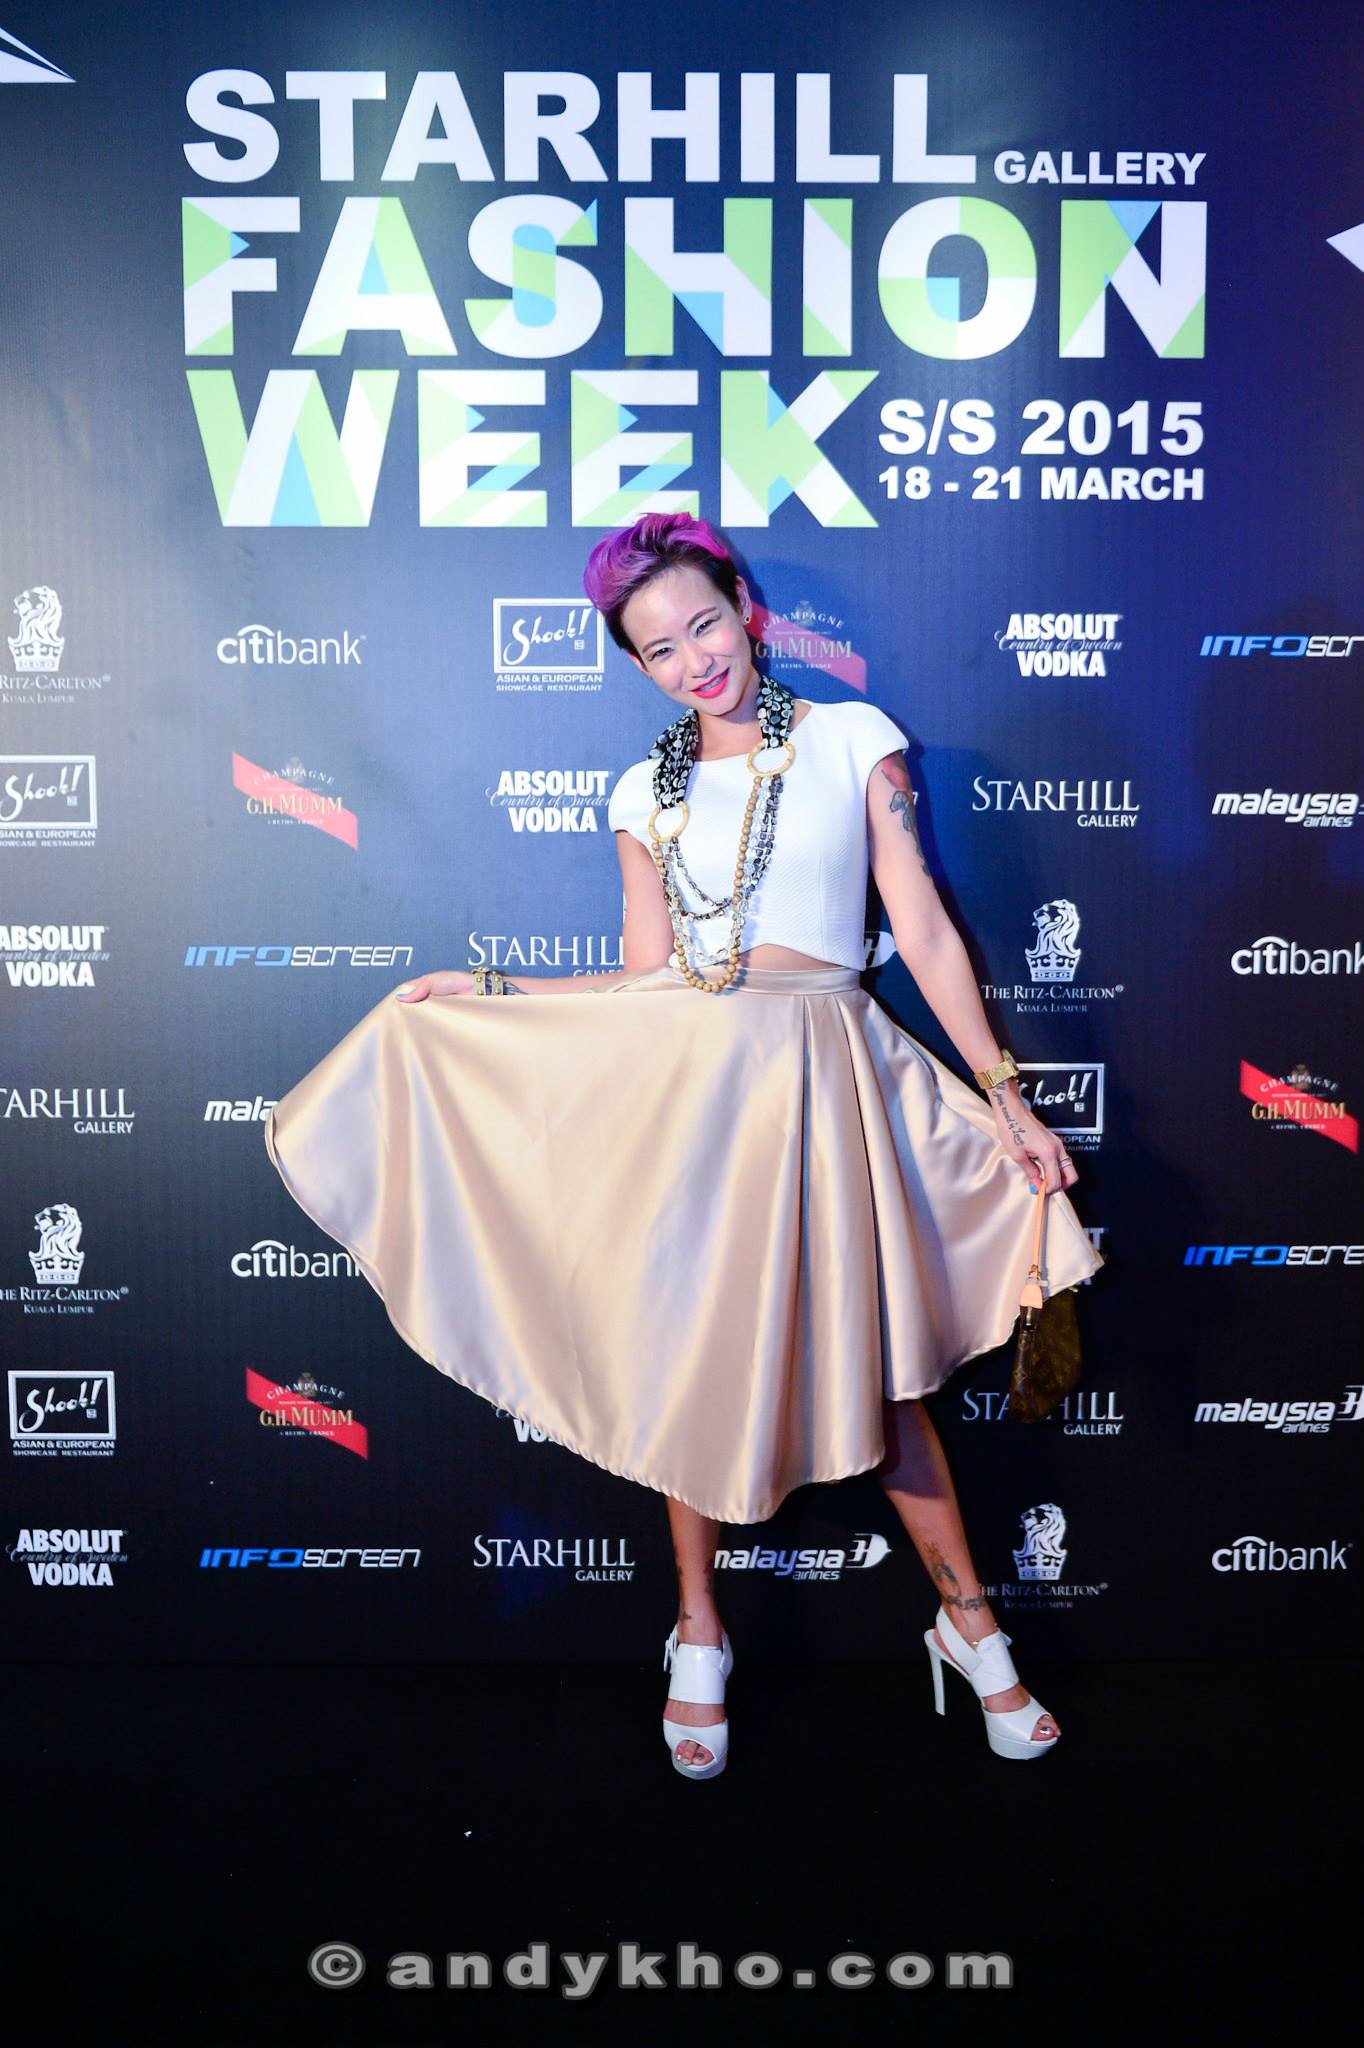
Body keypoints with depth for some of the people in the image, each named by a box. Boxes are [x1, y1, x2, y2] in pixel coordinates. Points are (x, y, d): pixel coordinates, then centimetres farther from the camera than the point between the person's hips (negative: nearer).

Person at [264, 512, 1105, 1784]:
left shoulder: (852, 738, 4)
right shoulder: (646, 793, 11)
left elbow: (923, 930, 1)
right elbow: (643, 975, 11)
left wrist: (1003, 1094, -3)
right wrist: (481, 993, 10)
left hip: (816, 1077, -2)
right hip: (678, 1081, 3)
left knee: (868, 1363, 2)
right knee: (687, 1357, 8)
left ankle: (970, 1625, 23)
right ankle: (699, 1634, 27)